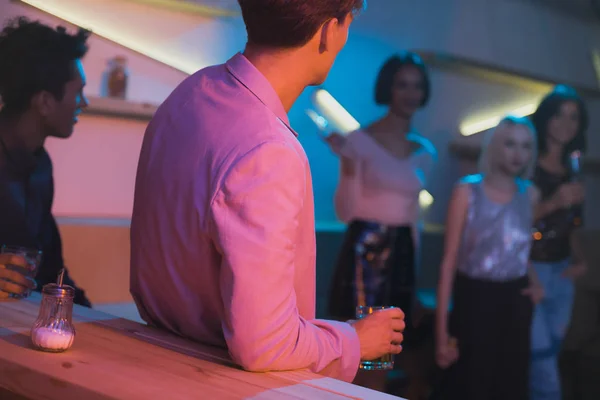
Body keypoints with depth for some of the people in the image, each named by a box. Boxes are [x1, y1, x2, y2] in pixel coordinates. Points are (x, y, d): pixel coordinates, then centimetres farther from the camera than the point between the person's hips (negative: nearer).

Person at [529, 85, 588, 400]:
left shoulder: (571, 175, 11)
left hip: (561, 274, 7)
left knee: (551, 354, 10)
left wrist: (578, 259, 3)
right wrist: (553, 203, -22)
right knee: (542, 360, -8)